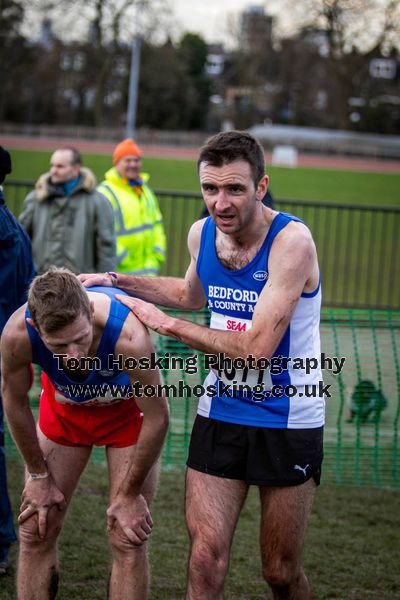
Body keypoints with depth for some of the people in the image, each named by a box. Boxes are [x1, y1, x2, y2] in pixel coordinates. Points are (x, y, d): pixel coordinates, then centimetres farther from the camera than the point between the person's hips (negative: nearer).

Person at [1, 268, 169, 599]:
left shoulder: (129, 337, -43)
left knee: (128, 540, -7)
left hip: (127, 410, -2)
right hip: (64, 407, 2)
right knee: (35, 532, 1)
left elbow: (157, 418, -26)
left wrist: (129, 495, -16)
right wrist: (39, 475, -4)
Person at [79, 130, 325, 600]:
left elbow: (256, 348, -26)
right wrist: (117, 281, 16)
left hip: (288, 421, -4)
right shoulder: (201, 234, 0)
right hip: (220, 414, 5)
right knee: (205, 558, -4)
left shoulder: (291, 241, -20)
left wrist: (165, 323, -18)